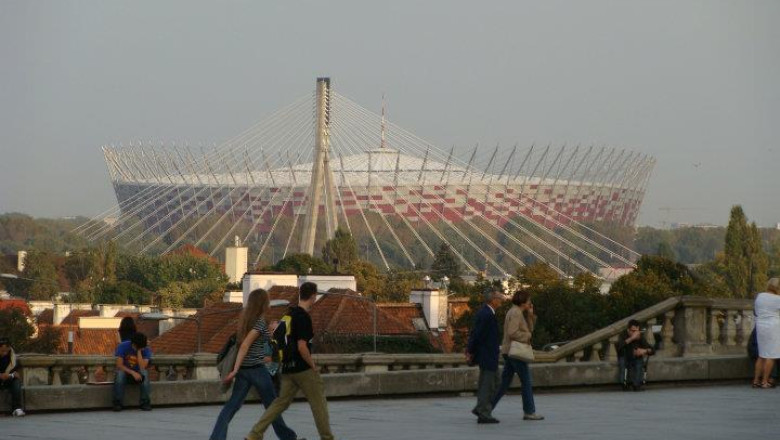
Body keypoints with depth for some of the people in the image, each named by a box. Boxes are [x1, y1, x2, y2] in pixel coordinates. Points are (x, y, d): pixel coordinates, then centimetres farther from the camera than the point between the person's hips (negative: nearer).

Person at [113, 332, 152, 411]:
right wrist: (132, 372, -31)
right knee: (120, 373, -36)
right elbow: (119, 365, -18)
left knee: (144, 372, -33)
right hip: (125, 372, -1)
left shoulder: (146, 350, -10)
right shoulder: (123, 346, -13)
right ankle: (117, 403, -30)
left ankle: (145, 403, -29)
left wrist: (139, 351, -25)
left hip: (137, 375, 1)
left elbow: (142, 367, -23)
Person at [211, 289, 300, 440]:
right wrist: (235, 370, -23)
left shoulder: (246, 319, 10)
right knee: (272, 404, 10)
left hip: (244, 369, 7)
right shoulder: (260, 323, -15)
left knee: (233, 404, 2)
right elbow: (244, 346, -21)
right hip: (256, 369, -7)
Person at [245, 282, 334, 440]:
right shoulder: (304, 317, -17)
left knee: (280, 402, 7)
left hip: (288, 368, 8)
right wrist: (313, 365, -10)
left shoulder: (289, 314, 10)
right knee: (319, 403, 4)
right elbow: (302, 347, -21)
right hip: (303, 368, -8)